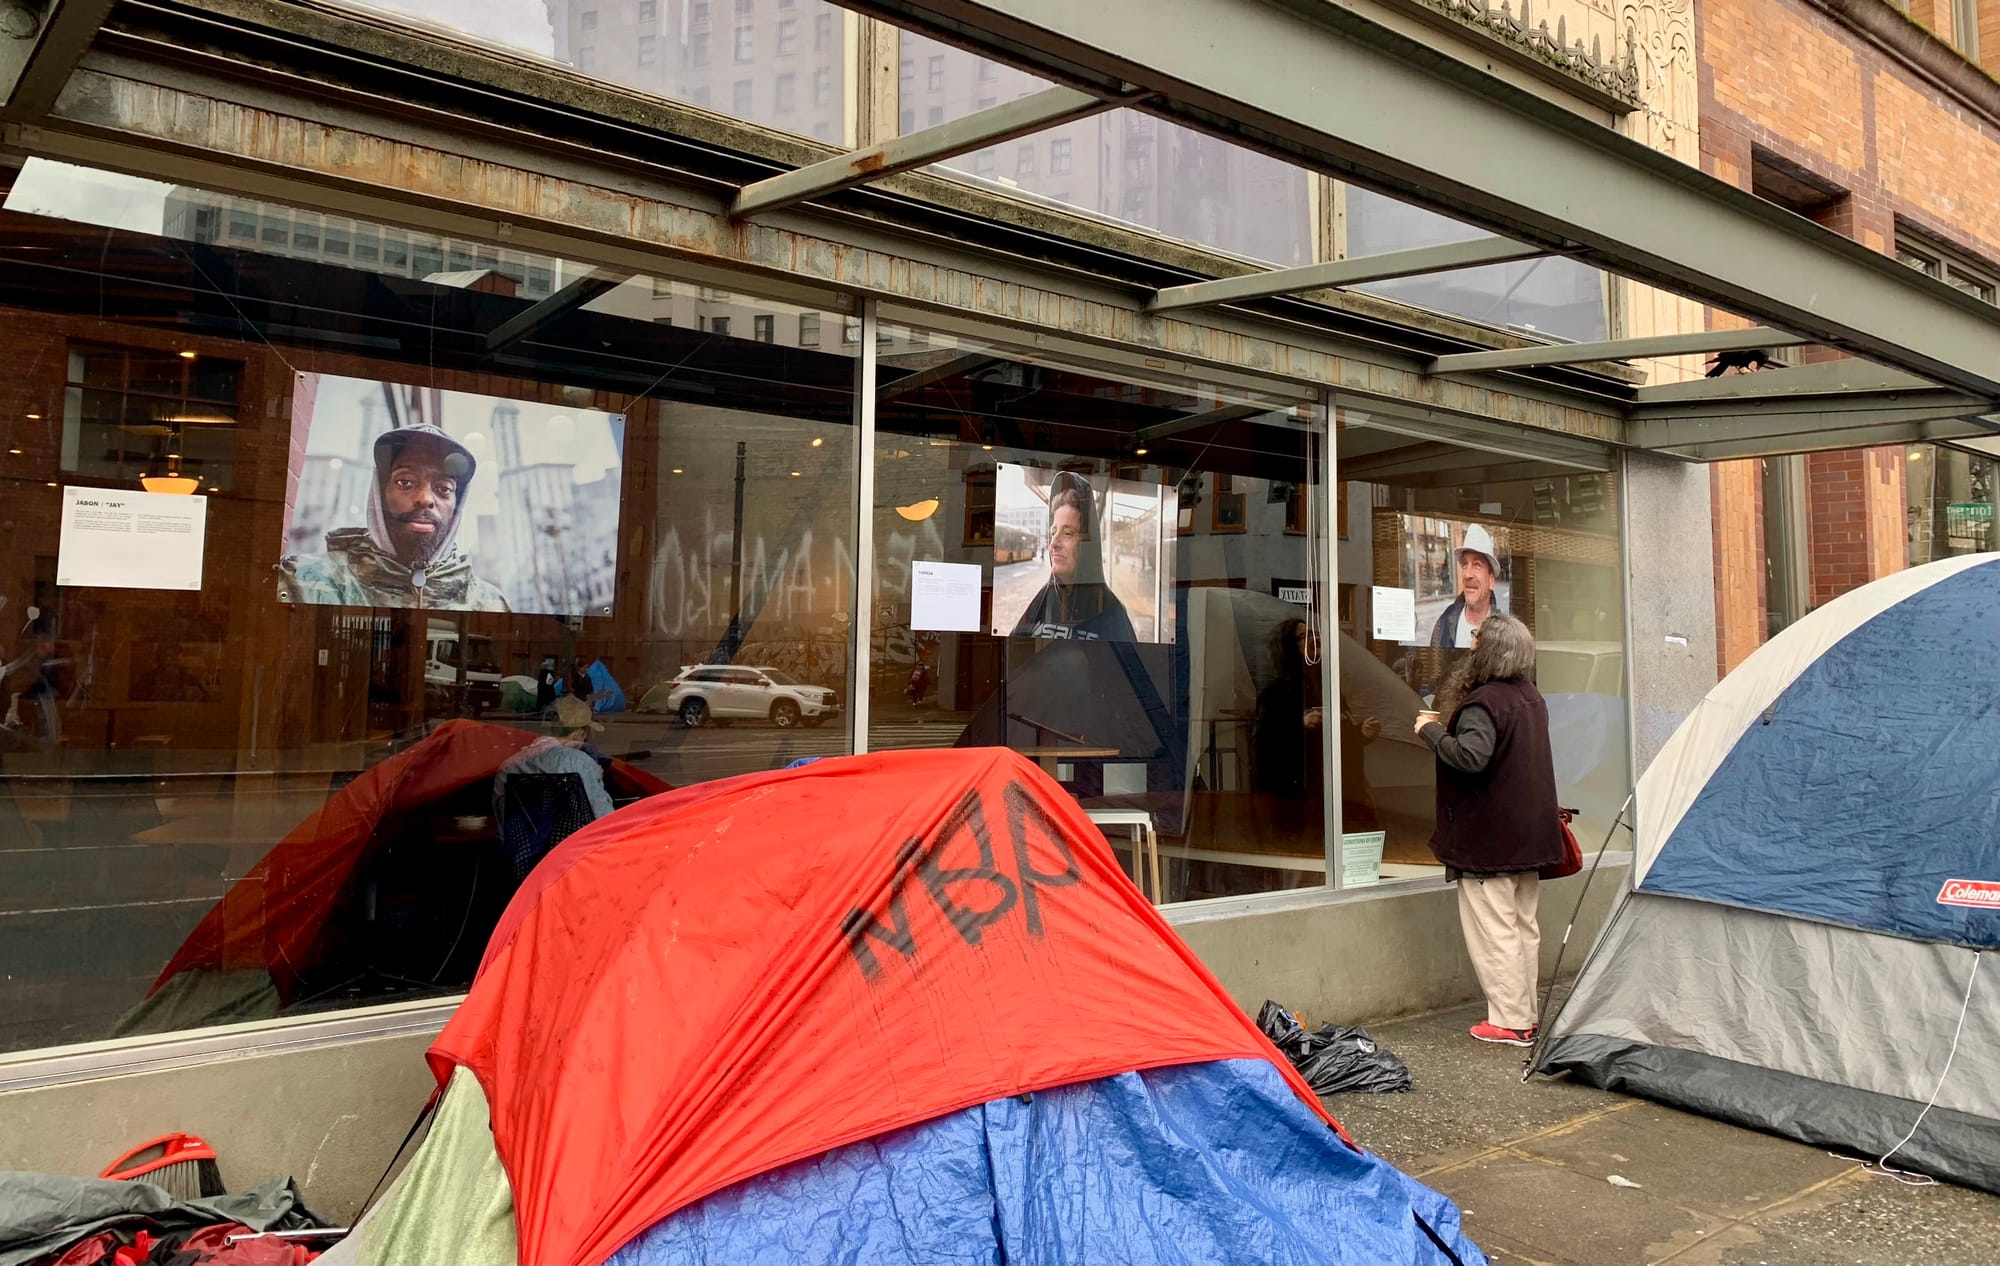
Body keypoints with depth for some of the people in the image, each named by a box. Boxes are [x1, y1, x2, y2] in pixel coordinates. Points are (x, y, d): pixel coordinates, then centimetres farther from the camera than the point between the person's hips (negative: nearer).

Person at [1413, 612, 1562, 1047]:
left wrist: (1432, 730, -18)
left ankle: (1510, 1022, 3)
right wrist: (1448, 727, 14)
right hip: (1530, 835, 9)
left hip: (1488, 840, -9)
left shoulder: (1482, 703, -20)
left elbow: (1470, 756, -34)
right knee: (1524, 927, 15)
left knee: (1494, 931, -2)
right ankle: (1526, 1015, 23)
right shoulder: (1532, 697, 10)